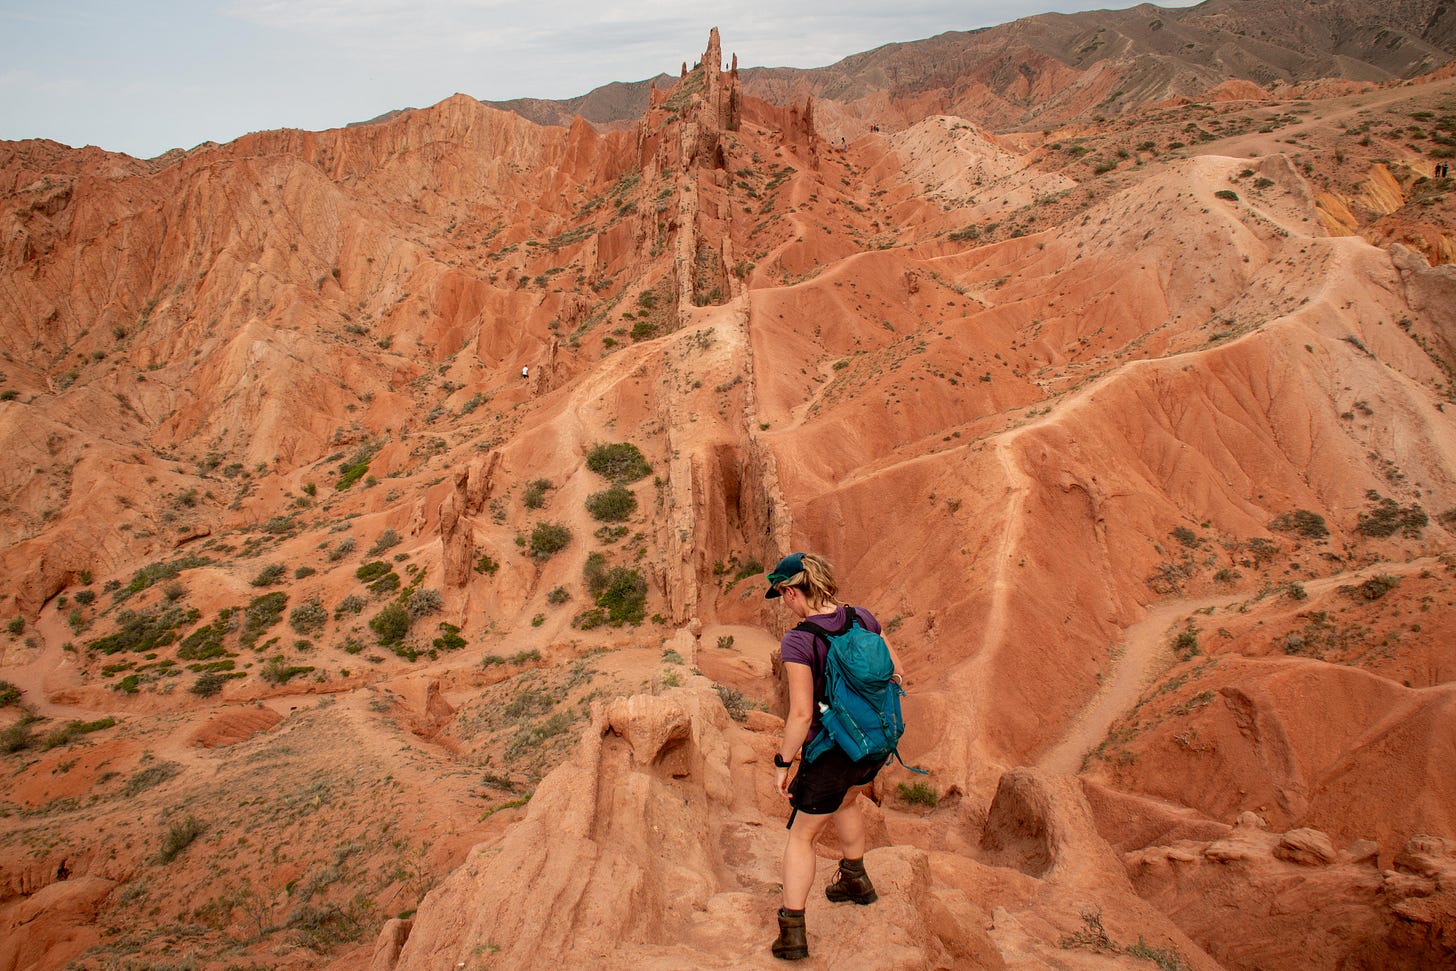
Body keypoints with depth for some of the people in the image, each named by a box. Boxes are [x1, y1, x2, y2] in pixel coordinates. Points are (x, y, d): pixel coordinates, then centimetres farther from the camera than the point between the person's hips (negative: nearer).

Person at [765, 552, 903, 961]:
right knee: (841, 796, 36)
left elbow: (802, 714, -23)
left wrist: (782, 763, -10)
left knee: (801, 836, 13)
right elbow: (897, 672, 4)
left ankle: (792, 932, 16)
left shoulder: (798, 641, -22)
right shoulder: (862, 617, -5)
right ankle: (855, 880, 50)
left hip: (832, 751, -6)